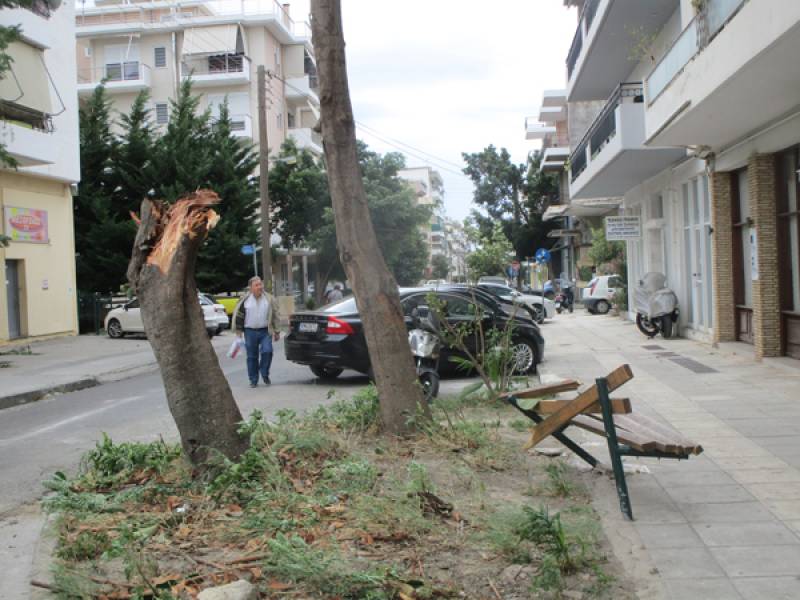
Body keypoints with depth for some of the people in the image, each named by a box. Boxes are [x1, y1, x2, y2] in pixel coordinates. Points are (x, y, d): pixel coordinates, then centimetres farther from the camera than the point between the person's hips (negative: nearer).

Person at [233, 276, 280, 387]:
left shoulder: (269, 299, 4)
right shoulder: (245, 300, 1)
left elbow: (275, 315, 9)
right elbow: (239, 315, 8)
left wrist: (277, 332, 7)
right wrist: (239, 332, 5)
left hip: (265, 331, 0)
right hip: (250, 332, 0)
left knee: (267, 351, -16)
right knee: (252, 357, 4)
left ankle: (265, 374, 7)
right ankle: (253, 380, 16)